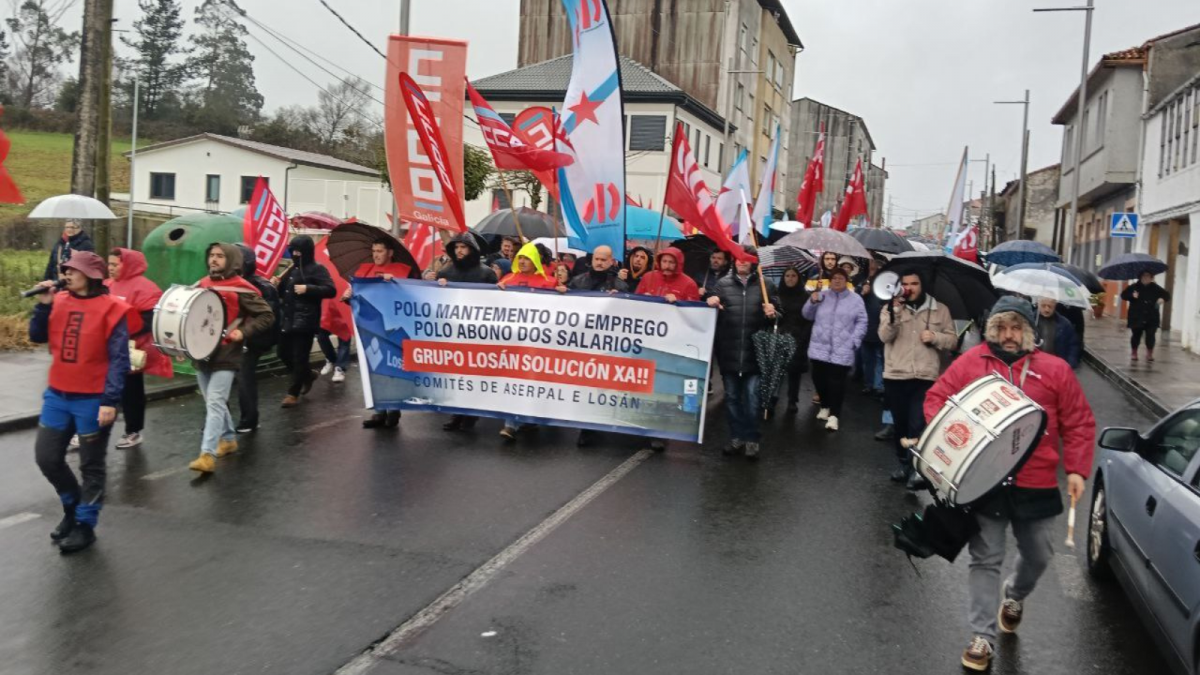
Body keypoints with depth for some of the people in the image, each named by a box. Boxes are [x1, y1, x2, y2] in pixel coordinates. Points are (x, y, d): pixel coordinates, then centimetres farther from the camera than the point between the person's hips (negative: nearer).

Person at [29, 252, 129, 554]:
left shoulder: (110, 308, -12)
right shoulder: (60, 301, 4)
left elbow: (119, 359, -14)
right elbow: (37, 337, 8)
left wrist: (110, 401, -19)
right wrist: (43, 304, -6)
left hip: (93, 399, -6)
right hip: (57, 395, 6)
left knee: (91, 466, 6)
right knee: (46, 457, 11)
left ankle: (85, 525, 18)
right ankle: (72, 506, 33)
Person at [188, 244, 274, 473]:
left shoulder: (241, 289, -10)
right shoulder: (202, 285, 9)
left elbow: (267, 316, -8)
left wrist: (243, 332, -18)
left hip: (225, 355, -7)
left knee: (215, 403, -12)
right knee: (214, 403, 16)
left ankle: (207, 455, -14)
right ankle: (229, 439, 34)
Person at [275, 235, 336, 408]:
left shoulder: (317, 269, -6)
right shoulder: (292, 269, 17)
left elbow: (331, 290, -15)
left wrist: (308, 289, -22)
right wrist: (276, 286, 2)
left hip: (305, 321, -8)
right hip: (287, 319, 8)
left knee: (299, 357, -3)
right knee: (283, 353, 13)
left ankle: (293, 393, 6)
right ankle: (308, 374, 34)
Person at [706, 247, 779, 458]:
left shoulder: (765, 285, 5)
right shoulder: (723, 283, 7)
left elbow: (778, 312, 12)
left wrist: (772, 313, -10)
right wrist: (710, 303, -9)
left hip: (754, 351, -2)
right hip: (728, 351, 2)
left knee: (752, 397, -1)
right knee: (732, 396, 11)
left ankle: (751, 438, 11)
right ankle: (736, 436, 22)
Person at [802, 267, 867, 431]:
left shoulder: (856, 299, 2)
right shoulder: (821, 296, 9)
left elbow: (861, 322, -1)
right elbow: (808, 315, 11)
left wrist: (853, 341, -10)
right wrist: (812, 302, -7)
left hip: (842, 350, -3)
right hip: (820, 348, 3)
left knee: (836, 382, -6)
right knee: (819, 379, 10)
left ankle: (834, 415, 0)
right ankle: (825, 406, 32)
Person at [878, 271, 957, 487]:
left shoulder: (940, 310, 6)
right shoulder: (891, 308, 5)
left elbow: (953, 340, 7)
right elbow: (885, 336, -11)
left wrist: (935, 337, -12)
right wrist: (895, 313, -23)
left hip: (926, 377, -1)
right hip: (895, 376, 2)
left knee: (918, 424, -12)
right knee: (900, 423, 12)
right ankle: (903, 462, 27)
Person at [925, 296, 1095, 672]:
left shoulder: (1054, 370, 2)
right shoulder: (970, 362, 0)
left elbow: (1079, 423, 3)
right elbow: (937, 399, 3)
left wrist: (1076, 469, -5)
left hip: (1036, 485, 2)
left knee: (1039, 555, 17)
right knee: (985, 559, 4)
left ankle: (1014, 596, 49)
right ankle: (983, 638, 13)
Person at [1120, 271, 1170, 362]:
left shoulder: (1155, 288, 4)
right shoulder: (1134, 287, -2)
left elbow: (1167, 295, 9)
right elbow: (1124, 295, -5)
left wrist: (1163, 299, -14)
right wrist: (1132, 295, -25)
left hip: (1151, 318, 1)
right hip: (1137, 317, -1)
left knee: (1150, 335, -3)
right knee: (1136, 335, 6)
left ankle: (1150, 353, 13)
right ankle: (1134, 353, 25)